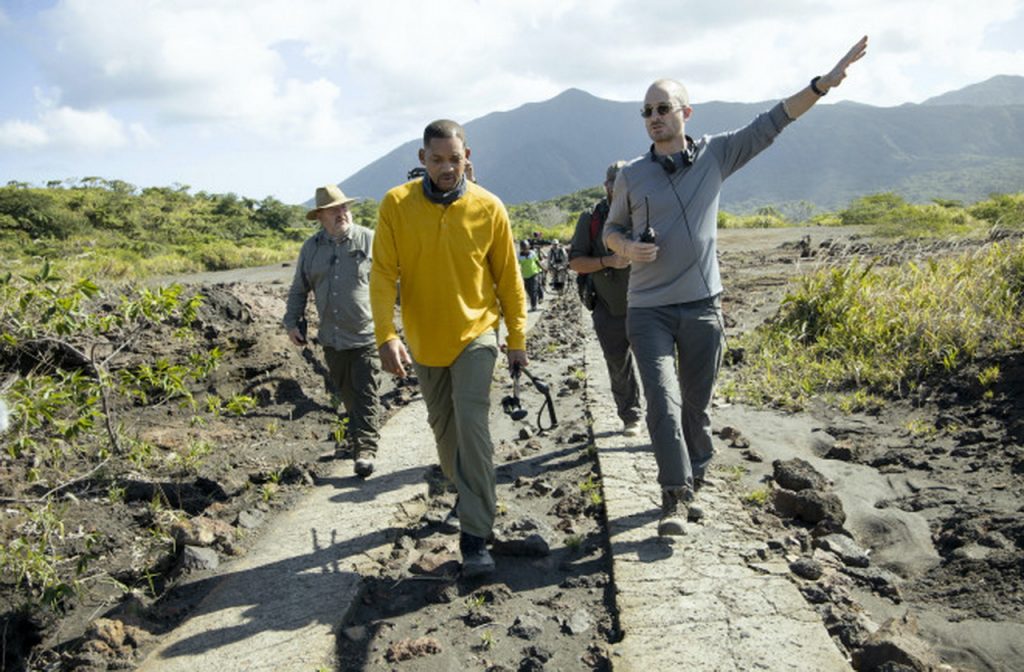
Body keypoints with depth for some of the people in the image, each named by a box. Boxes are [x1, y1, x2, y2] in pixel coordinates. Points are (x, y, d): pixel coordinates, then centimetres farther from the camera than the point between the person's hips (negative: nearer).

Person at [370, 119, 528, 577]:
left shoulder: (489, 208, -8)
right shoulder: (396, 204, -8)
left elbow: (508, 277, 0)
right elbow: (383, 274, -9)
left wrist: (517, 338, 2)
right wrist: (387, 337, -19)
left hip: (476, 334, -2)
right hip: (425, 341, 2)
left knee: (472, 426, -14)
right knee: (443, 427, 17)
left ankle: (475, 537, -7)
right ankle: (466, 493, 43)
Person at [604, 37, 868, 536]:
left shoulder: (715, 155, 4)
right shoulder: (631, 175, 5)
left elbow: (772, 123, 3)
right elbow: (611, 230, 15)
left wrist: (823, 83, -6)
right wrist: (628, 248, -7)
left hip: (702, 307, 1)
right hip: (648, 310, -1)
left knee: (696, 403, 10)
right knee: (663, 401, -13)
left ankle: (690, 484, 26)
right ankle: (676, 495, -8)